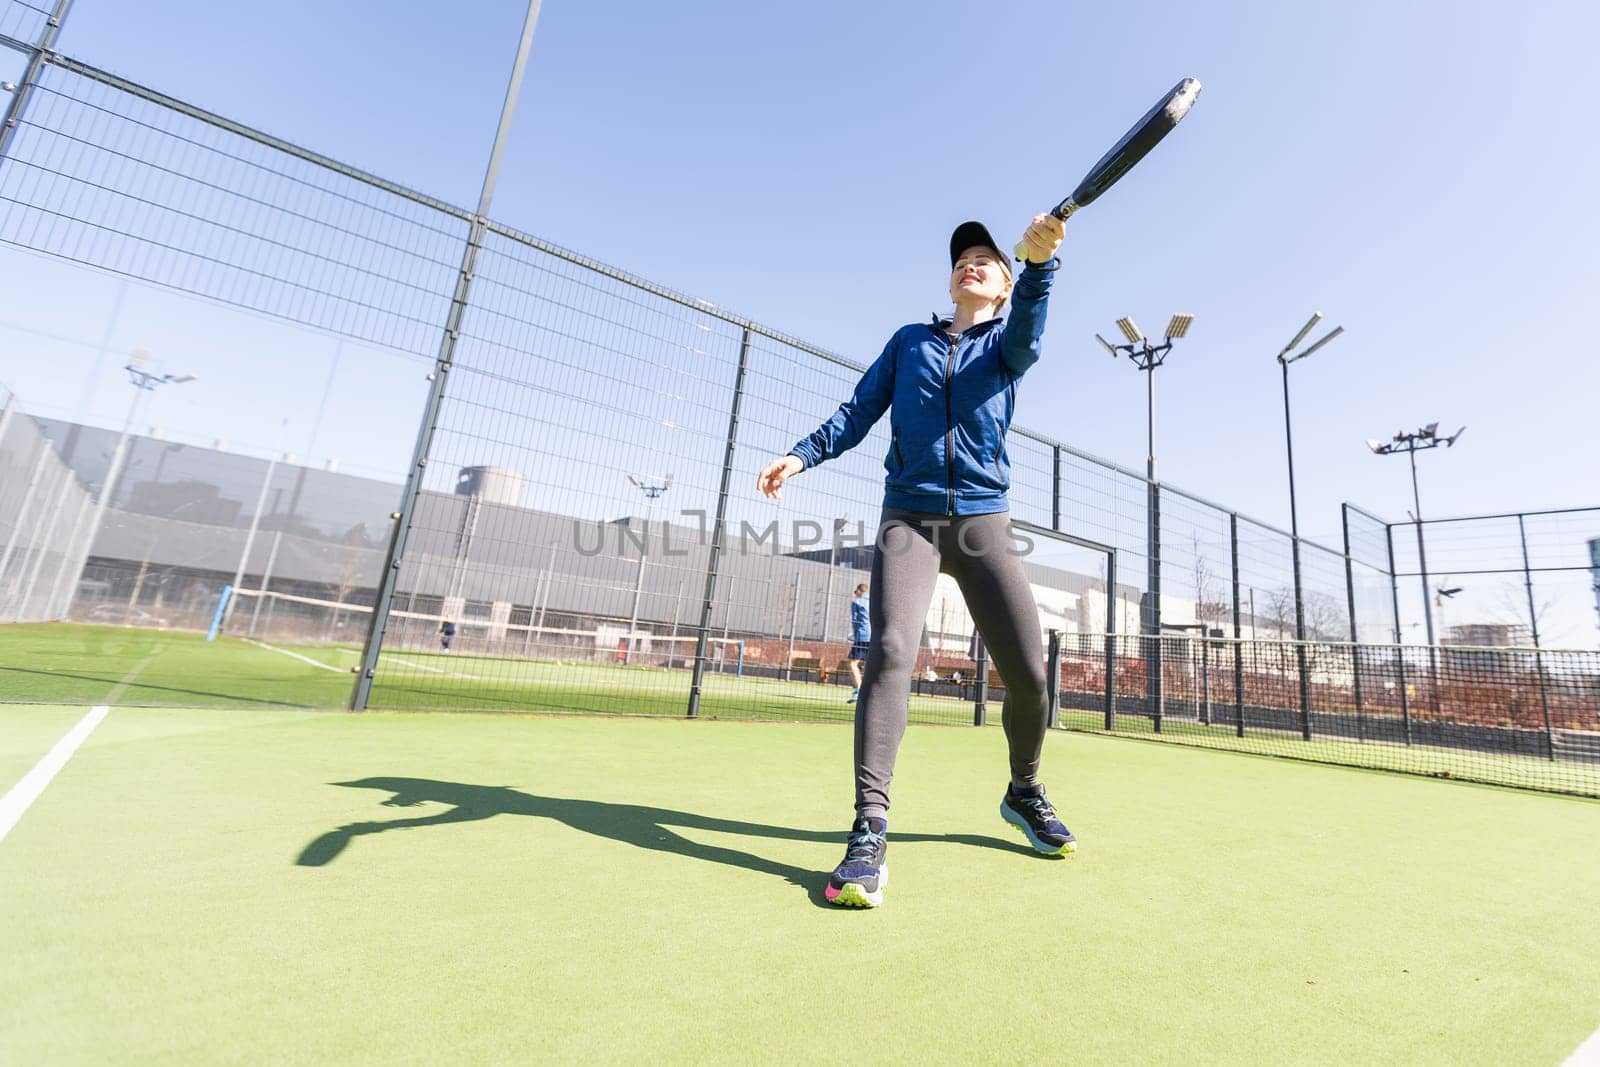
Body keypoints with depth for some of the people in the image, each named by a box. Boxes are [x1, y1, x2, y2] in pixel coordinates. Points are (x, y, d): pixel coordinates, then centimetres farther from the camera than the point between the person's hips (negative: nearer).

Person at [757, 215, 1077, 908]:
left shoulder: (1006, 344, 14)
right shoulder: (908, 342, 19)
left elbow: (1028, 327, -10)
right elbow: (859, 412, 13)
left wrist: (1039, 259, -30)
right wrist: (802, 455, -3)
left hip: (983, 521, 1)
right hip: (908, 517, 0)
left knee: (1028, 674, -3)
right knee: (891, 650, -22)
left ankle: (1024, 795, 25)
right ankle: (869, 833, -18)